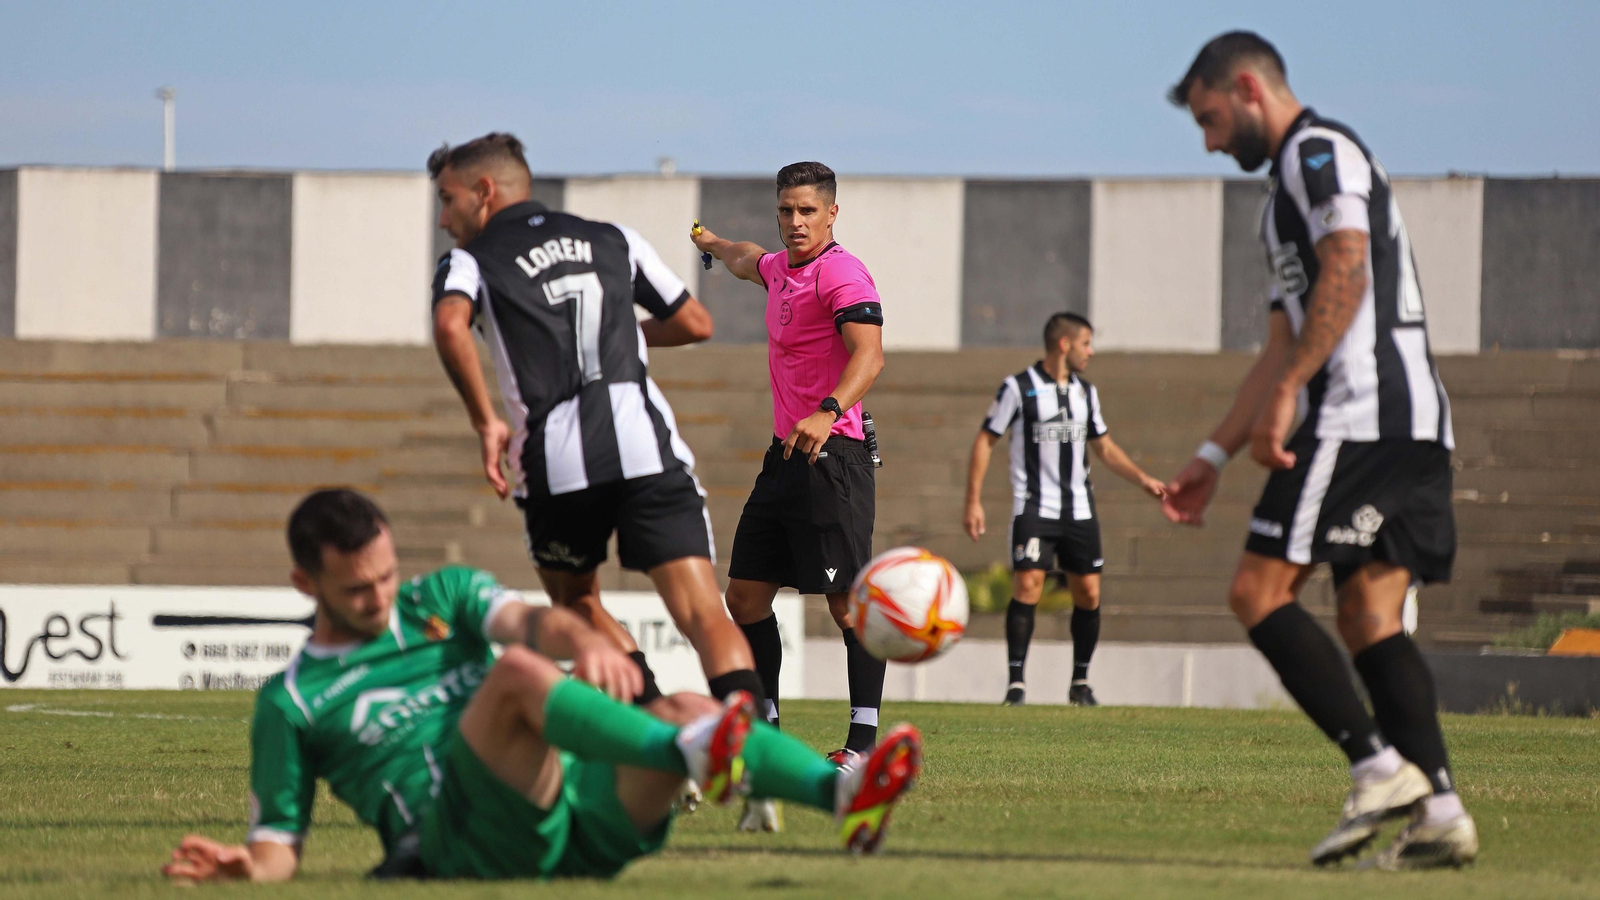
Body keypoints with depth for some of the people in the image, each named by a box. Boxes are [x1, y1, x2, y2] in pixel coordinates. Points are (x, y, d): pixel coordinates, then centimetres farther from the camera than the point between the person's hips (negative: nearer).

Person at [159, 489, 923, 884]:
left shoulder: (441, 598, 23)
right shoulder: (292, 702, 14)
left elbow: (527, 619, 2)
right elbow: (281, 845, 12)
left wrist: (586, 641, -22)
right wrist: (245, 865, -14)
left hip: (577, 814, 4)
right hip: (468, 841, -4)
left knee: (688, 713, -23)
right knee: (516, 671, -30)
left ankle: (845, 795, -45)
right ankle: (691, 753, -47)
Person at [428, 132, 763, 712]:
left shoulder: (469, 262, 10)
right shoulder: (612, 240, 21)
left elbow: (450, 326, -13)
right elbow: (694, 323, 25)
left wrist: (486, 422, -6)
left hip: (555, 465, -1)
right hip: (647, 447, 1)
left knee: (576, 604, 24)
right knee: (704, 616, -8)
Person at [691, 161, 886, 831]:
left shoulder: (842, 275, -13)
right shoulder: (780, 269, 15)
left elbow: (869, 354, -27)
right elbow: (746, 262, 41)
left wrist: (828, 413, -43)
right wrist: (715, 244, 63)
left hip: (830, 456, -9)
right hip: (786, 453, 9)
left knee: (847, 599, -10)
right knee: (745, 593, 10)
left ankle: (865, 739, -9)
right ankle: (765, 725, 19)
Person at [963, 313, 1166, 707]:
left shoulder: (1085, 391, 12)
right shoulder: (1018, 388, -5)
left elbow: (1103, 446, 22)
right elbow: (985, 440, -2)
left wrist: (1142, 479, 9)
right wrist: (974, 502, -8)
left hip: (1078, 509, 5)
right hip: (1034, 508, -5)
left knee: (1088, 593, 3)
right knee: (1027, 587, -17)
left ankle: (1081, 682, 17)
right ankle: (1016, 682, -13)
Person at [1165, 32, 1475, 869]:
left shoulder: (1318, 150, -2)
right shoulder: (1297, 180, 29)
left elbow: (1346, 269, -18)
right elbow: (1286, 344, 31)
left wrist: (1286, 394, -23)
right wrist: (1212, 457, 30)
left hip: (1362, 414, -10)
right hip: (1416, 424, 10)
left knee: (1259, 591, -9)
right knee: (1369, 617, 5)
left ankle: (1379, 765, -16)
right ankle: (1438, 810, -5)